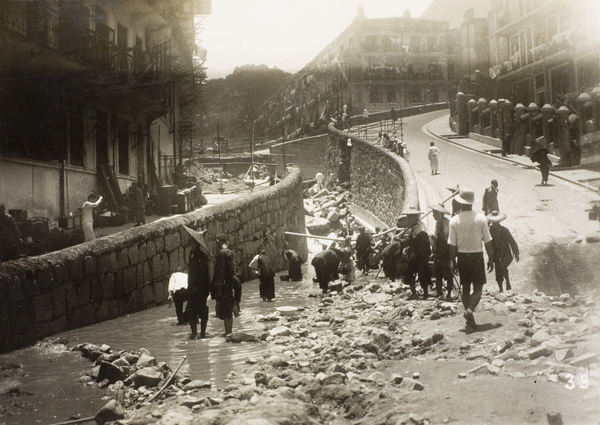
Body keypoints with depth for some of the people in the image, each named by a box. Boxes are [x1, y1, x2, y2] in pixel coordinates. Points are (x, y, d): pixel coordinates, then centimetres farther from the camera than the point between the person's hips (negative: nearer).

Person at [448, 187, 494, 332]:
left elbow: (452, 245, -4)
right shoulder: (481, 218, -9)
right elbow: (487, 242, -4)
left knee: (465, 288, 12)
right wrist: (491, 259, 6)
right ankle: (470, 310, -19)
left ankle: (470, 321, 16)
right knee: (478, 287, 6)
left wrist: (453, 262, 6)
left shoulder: (454, 220, -8)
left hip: (462, 256, 2)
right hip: (477, 256, -2)